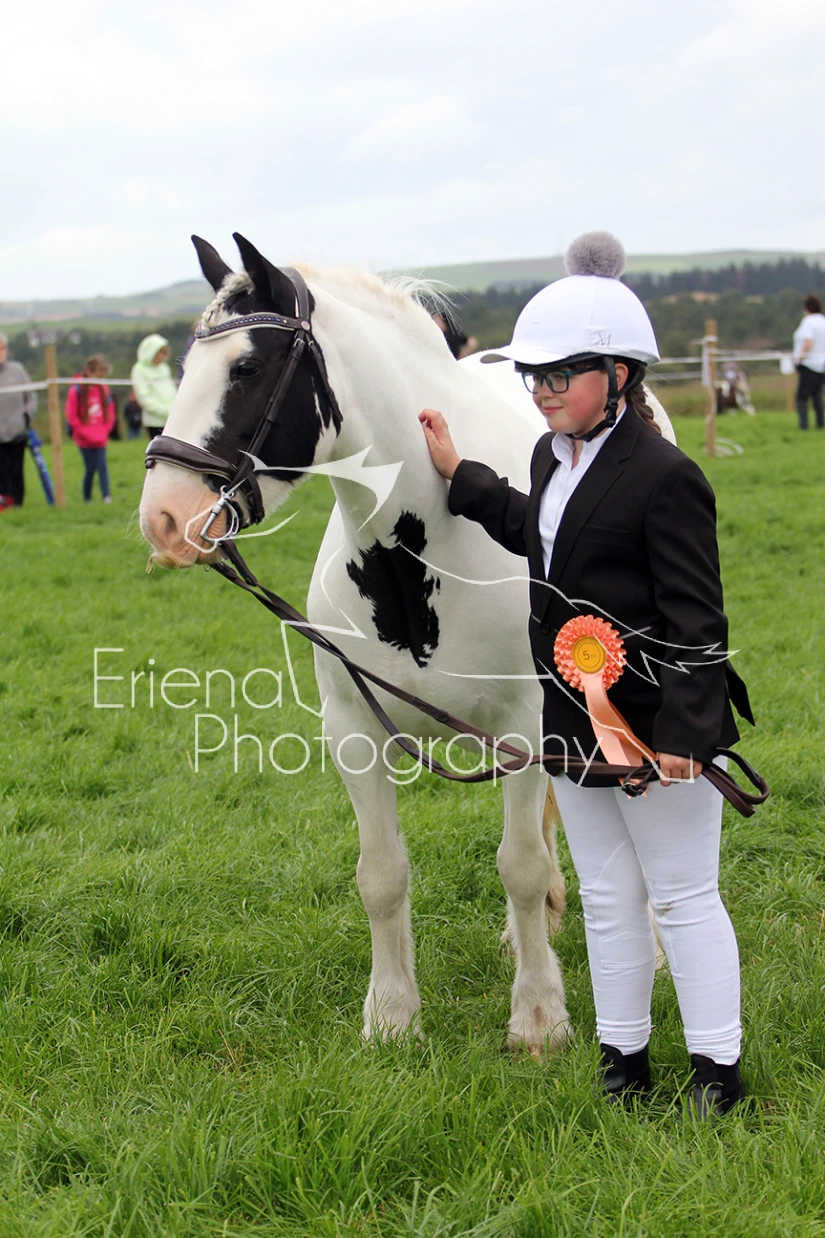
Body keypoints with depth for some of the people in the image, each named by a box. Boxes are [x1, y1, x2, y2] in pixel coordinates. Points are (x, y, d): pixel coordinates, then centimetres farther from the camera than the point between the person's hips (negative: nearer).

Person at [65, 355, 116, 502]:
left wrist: (105, 430, 1)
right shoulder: (76, 390, -10)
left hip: (101, 439, 3)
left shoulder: (103, 389, 4)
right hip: (85, 440, -3)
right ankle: (87, 499, 13)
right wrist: (85, 432, -9)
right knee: (90, 468, 0)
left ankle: (106, 495, -12)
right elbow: (71, 416, -8)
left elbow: (110, 412, 13)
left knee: (102, 466, -9)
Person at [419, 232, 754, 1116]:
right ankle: (624, 1059, 28)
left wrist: (684, 731, -24)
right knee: (607, 897, 16)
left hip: (655, 728, -8)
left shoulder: (664, 477, -19)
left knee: (682, 897, 3)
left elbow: (697, 620, -19)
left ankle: (717, 1068, 15)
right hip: (577, 725, 9)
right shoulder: (554, 457, 8)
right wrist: (458, 476, 26)